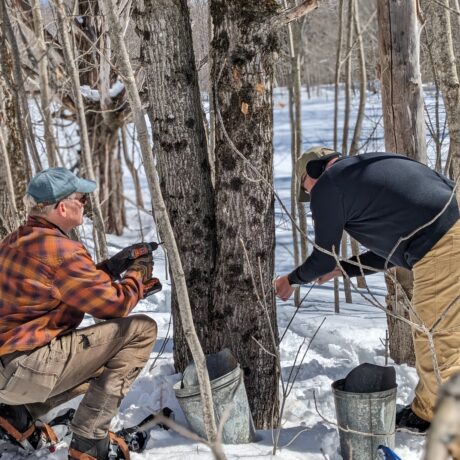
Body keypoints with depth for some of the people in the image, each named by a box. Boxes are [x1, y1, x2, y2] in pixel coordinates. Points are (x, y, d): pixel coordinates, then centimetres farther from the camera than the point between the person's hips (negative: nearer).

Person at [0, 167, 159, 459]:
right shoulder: (59, 249, -17)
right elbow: (114, 303, -11)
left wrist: (115, 264, 16)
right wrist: (139, 273, 7)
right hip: (24, 371, -10)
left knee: (107, 358, 31)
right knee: (141, 329, -9)